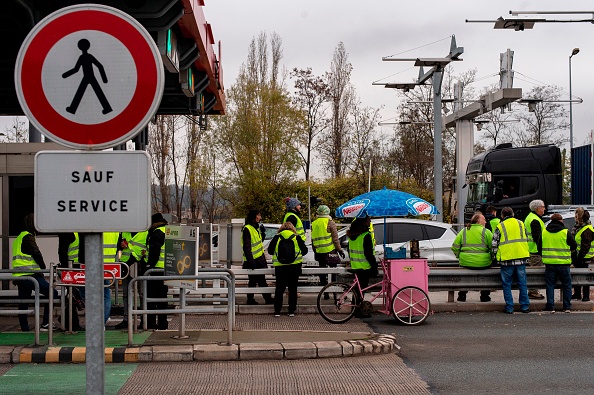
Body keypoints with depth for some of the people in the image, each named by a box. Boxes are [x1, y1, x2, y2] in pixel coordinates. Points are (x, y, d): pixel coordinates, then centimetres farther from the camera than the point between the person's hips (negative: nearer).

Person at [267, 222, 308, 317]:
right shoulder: (296, 237, 3)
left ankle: (277, 311, 6)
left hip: (280, 267, 0)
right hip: (295, 266, 0)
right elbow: (304, 250, 5)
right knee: (293, 289, 8)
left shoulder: (277, 237, 3)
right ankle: (291, 311, 8)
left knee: (279, 289, 8)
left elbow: (270, 250, 7)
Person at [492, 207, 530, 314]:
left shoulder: (500, 227, -1)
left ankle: (509, 308, 3)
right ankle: (525, 306, 12)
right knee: (522, 283, 11)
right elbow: (526, 239, 16)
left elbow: (494, 244, 0)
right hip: (521, 258, 3)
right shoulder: (520, 224, 10)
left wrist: (497, 256, 12)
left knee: (507, 284, 5)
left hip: (506, 259, -3)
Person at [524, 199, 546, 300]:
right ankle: (533, 292, -5)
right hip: (535, 250, -11)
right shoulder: (535, 220, -17)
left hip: (530, 249, 11)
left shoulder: (529, 217, 18)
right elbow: (537, 237, -21)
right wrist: (541, 250, -19)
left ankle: (532, 291, 21)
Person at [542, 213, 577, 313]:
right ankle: (567, 307, 11)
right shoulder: (565, 232, -7)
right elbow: (574, 246, 1)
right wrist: (571, 251, 22)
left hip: (549, 263, 2)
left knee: (550, 285, 8)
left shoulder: (544, 232, 3)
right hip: (563, 263, -2)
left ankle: (550, 307, 4)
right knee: (566, 285, 10)